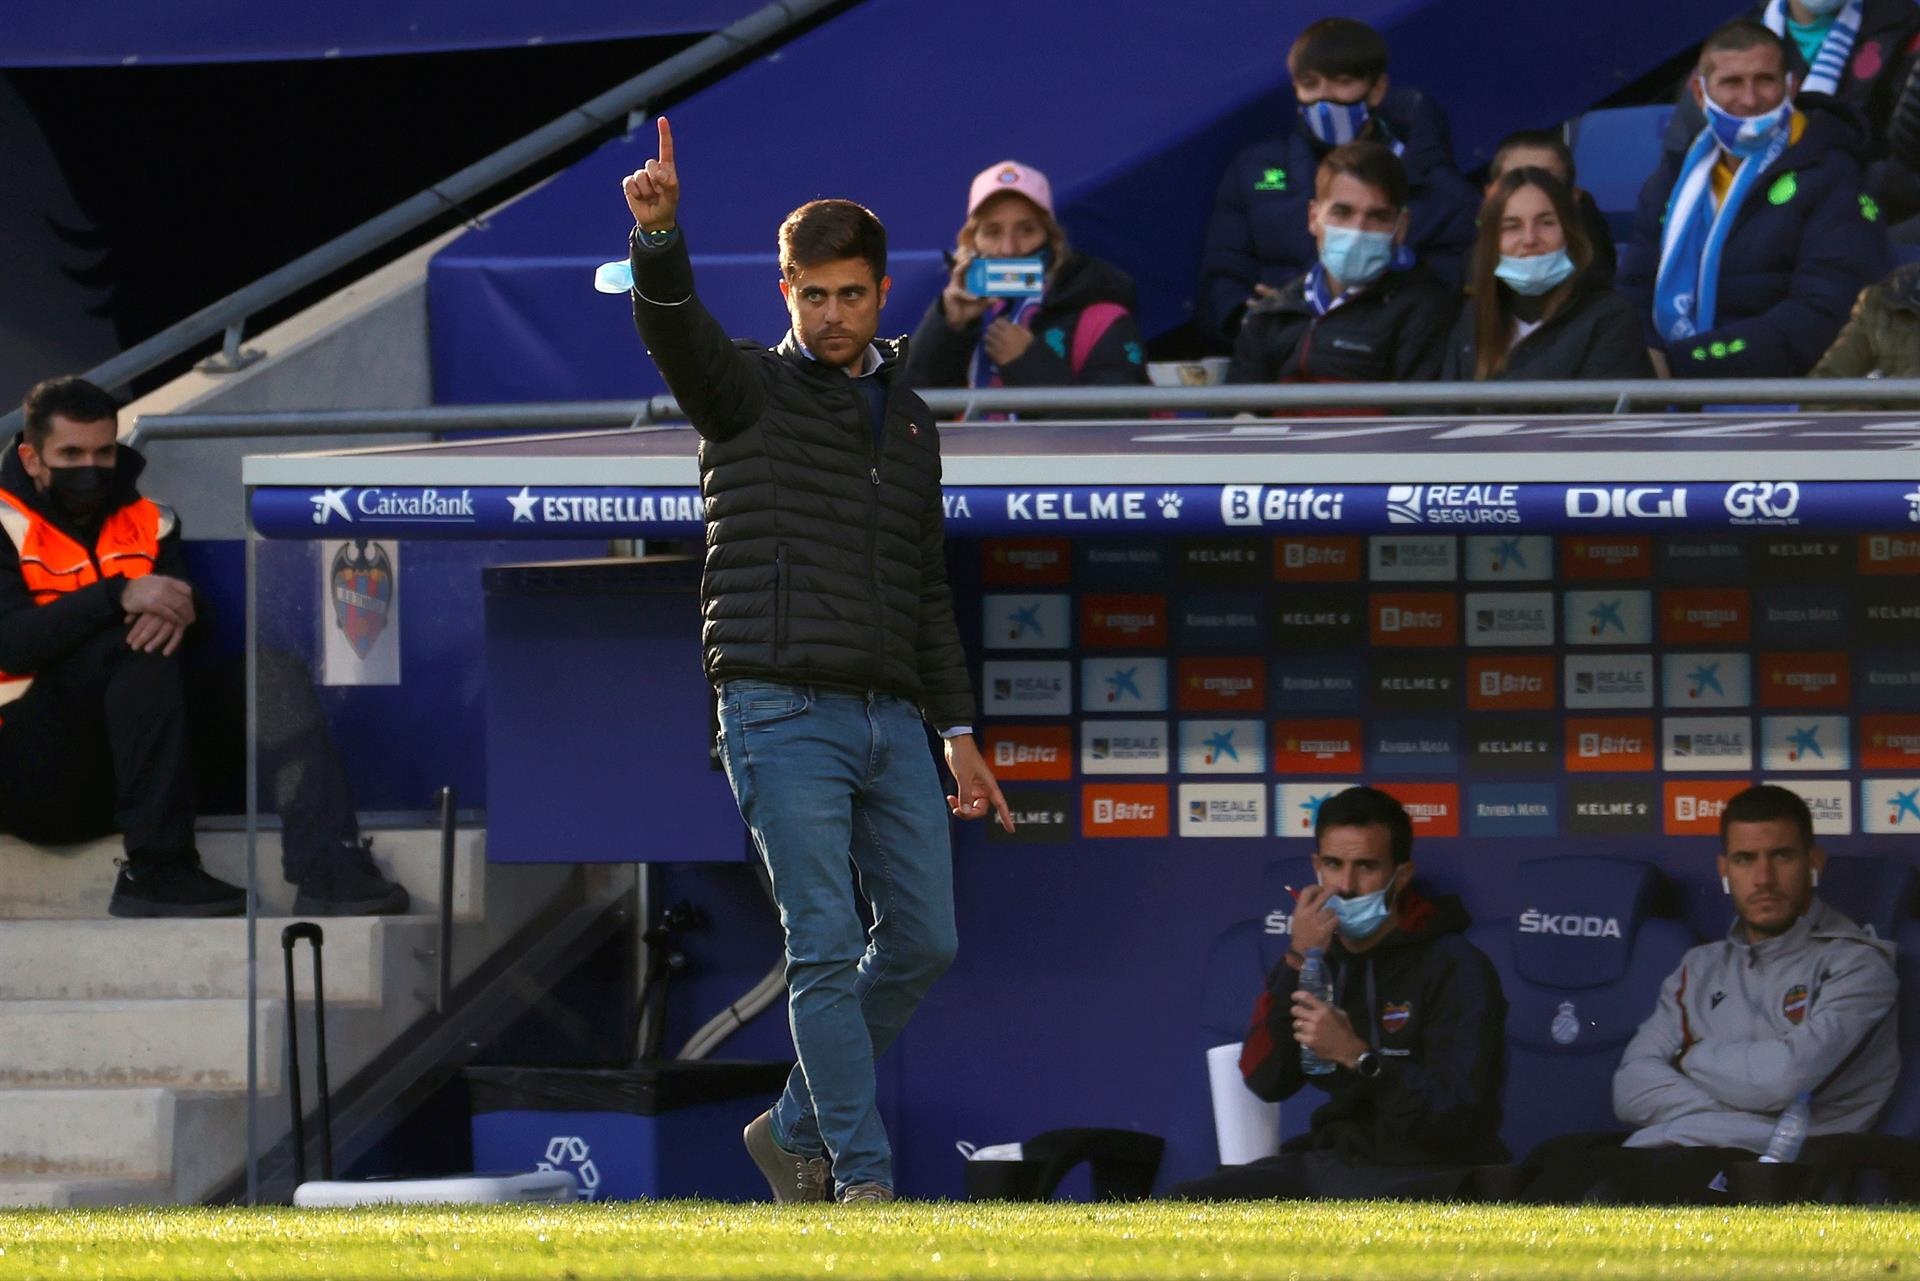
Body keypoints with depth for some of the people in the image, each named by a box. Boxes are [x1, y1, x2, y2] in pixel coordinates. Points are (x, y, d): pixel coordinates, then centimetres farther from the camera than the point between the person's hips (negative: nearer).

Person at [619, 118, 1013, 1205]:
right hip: (784, 714, -6)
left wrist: (958, 730, 18)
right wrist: (659, 233, -38)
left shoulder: (912, 420, 20)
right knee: (827, 948, -9)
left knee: (924, 942, 3)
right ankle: (864, 1178, -7)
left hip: (892, 718, 6)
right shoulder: (747, 392, 4)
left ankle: (799, 1128, 19)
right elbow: (672, 325, -17)